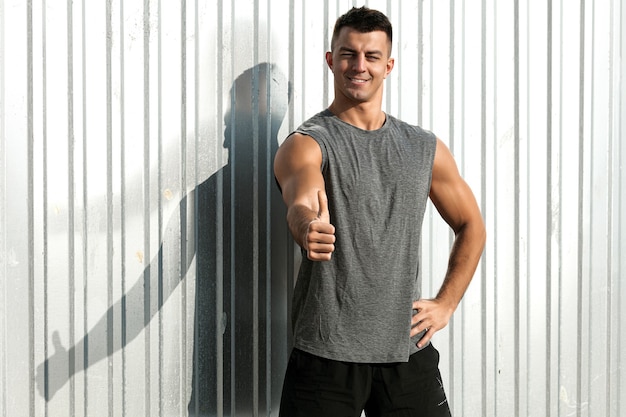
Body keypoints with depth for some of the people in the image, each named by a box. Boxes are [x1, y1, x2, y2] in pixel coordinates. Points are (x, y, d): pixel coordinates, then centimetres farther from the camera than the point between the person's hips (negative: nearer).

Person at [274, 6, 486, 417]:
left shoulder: (426, 149, 9)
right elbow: (301, 204, -26)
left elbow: (472, 227, 19)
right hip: (326, 353, -3)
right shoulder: (306, 144, -5)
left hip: (408, 351, 4)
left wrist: (446, 304, 8)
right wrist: (309, 228, -49)